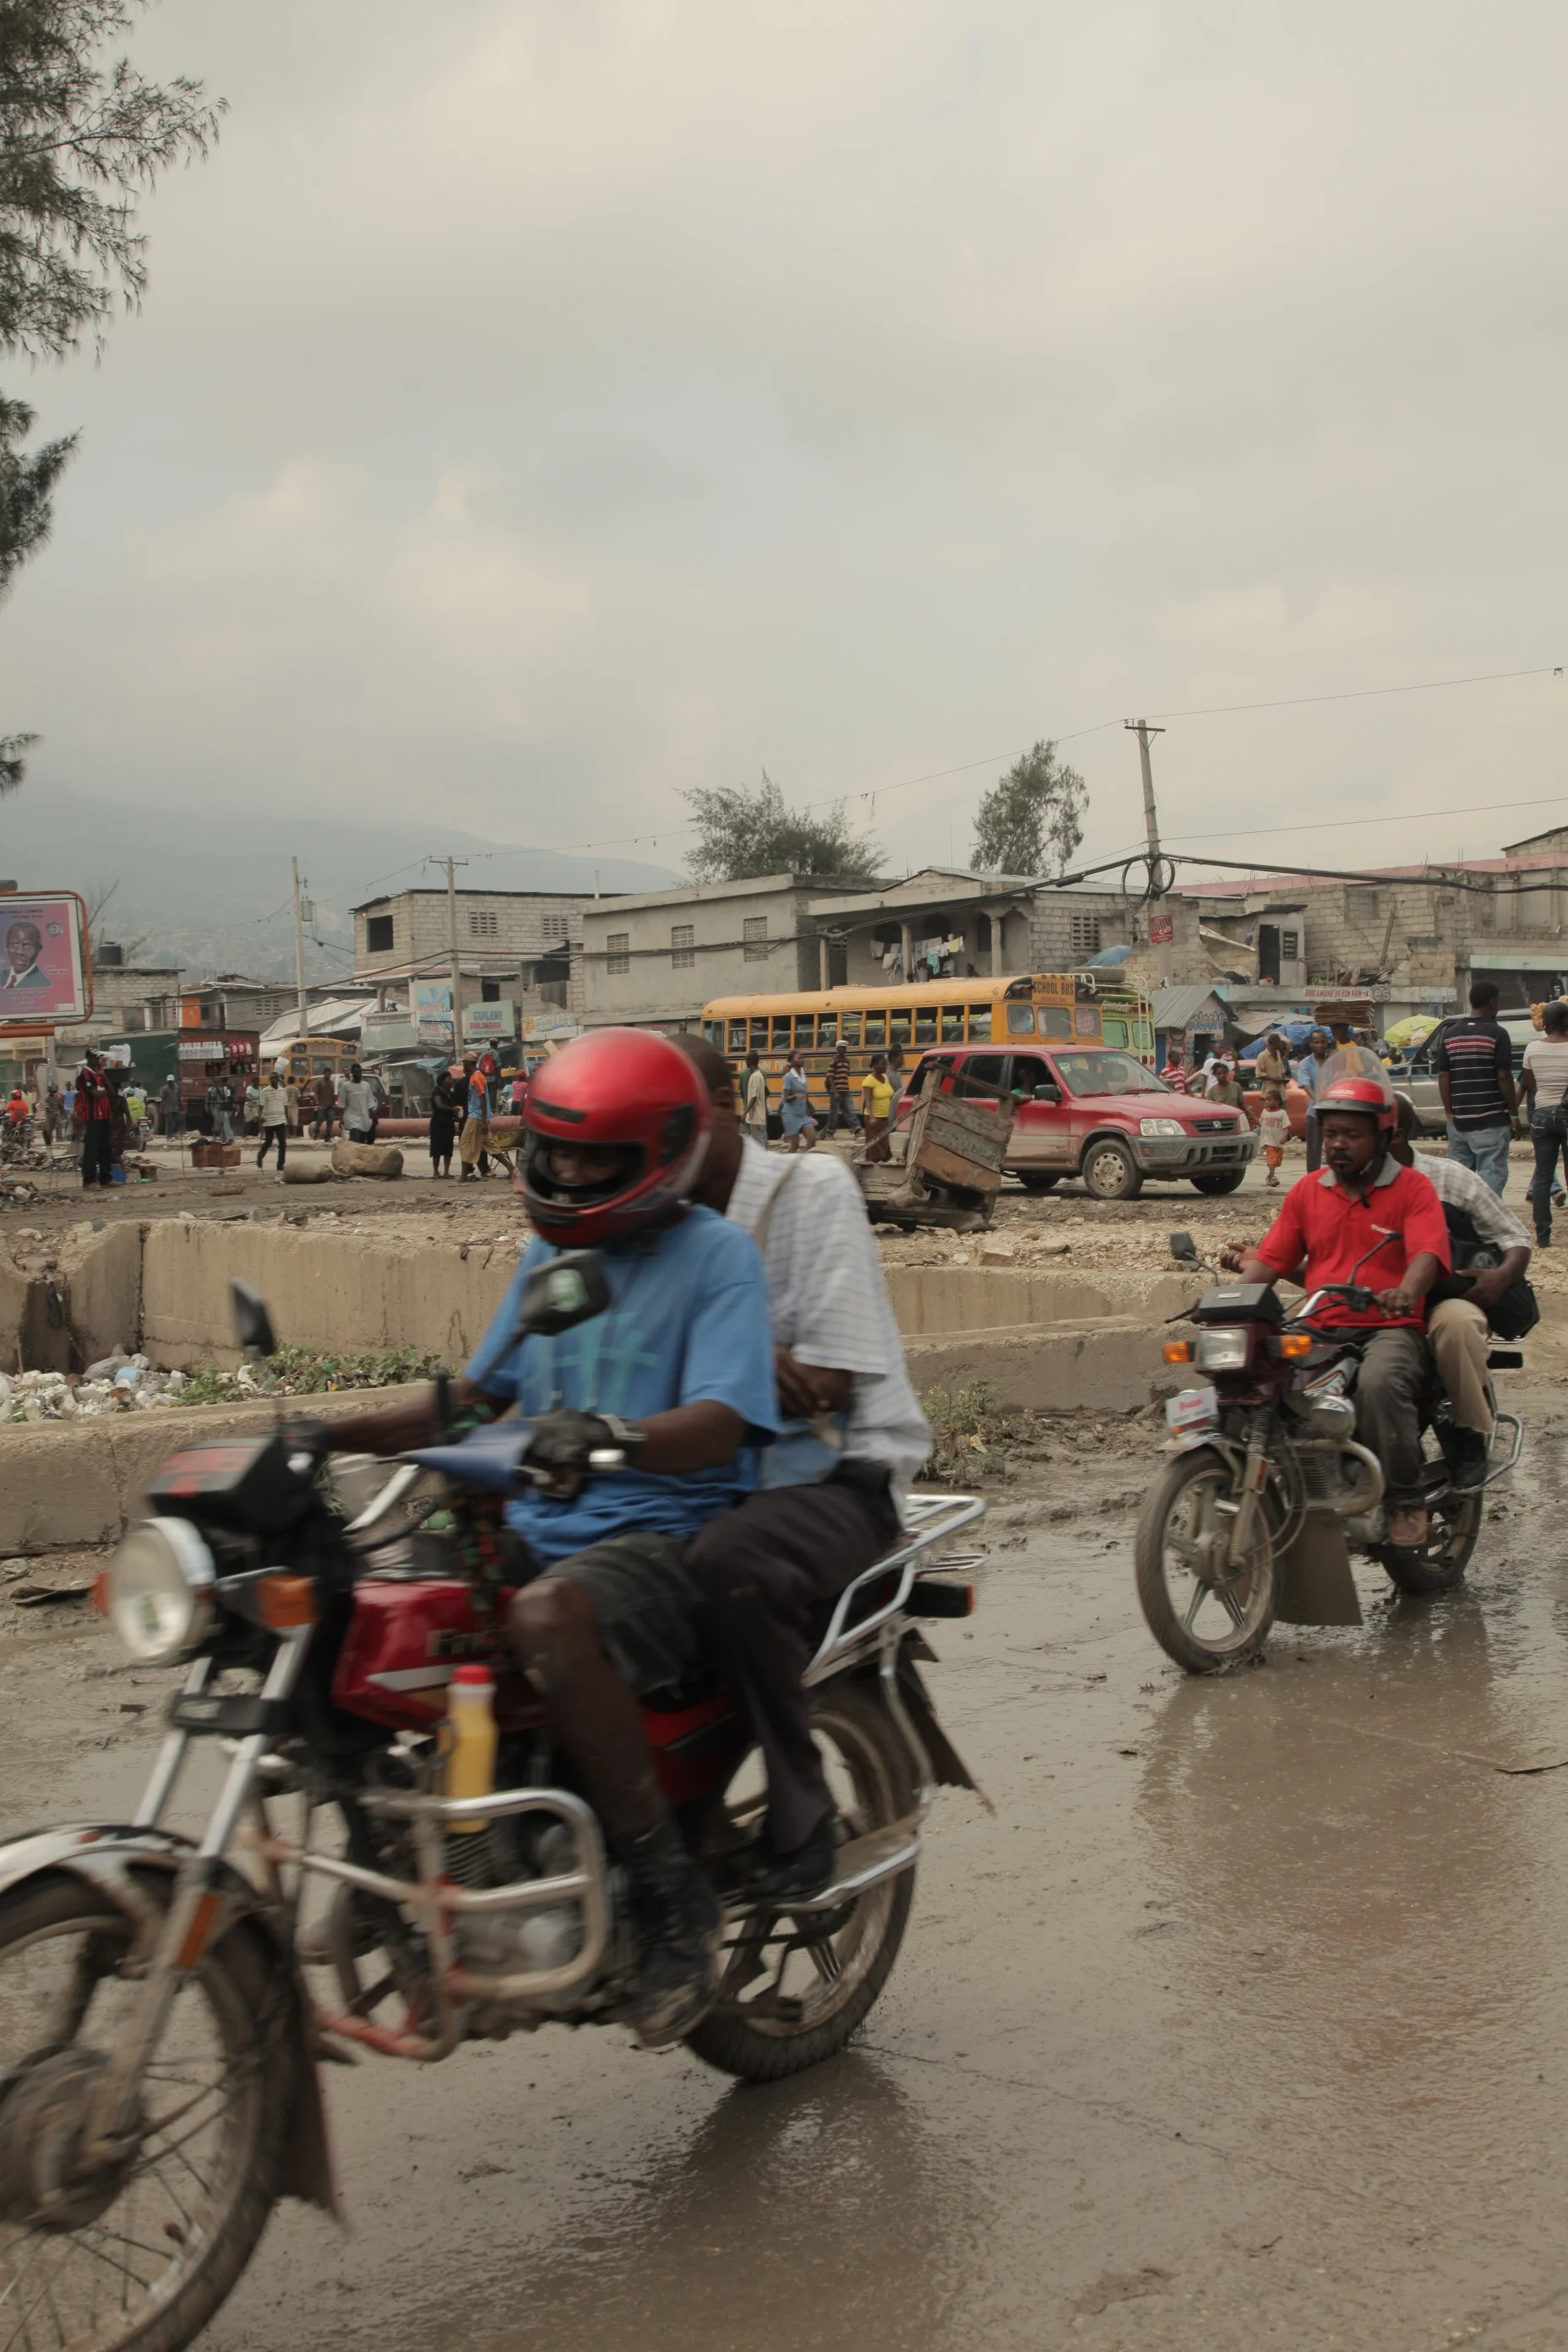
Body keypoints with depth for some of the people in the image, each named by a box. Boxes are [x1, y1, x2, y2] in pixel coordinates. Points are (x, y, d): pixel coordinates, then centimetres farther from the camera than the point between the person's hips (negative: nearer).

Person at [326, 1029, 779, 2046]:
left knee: (550, 1618, -37)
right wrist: (340, 1435, 11)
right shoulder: (551, 1253, 16)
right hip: (541, 1530, 8)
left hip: (673, 1535, -7)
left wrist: (611, 1436, -40)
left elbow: (719, 1425, -20)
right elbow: (482, 1394, 23)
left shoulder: (717, 1253, -6)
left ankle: (672, 1894, -24)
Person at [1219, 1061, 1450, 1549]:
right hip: (1321, 1330, 4)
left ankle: (1406, 1502, -24)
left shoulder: (1411, 1188, 5)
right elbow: (1273, 1257, 13)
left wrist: (1406, 1293, -35)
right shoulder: (1306, 1192, 19)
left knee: (1379, 1384, -38)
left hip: (1392, 1329, -4)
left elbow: (1427, 1252, -12)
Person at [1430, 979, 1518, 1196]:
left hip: (1459, 1121, 5)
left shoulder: (1450, 1034, 7)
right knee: (1491, 1179, -4)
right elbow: (1504, 1077, -11)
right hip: (1491, 1121, -5)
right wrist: (1514, 1113, -3)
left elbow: (1443, 1076, 6)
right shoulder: (1497, 1034, -8)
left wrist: (1450, 1113, 12)